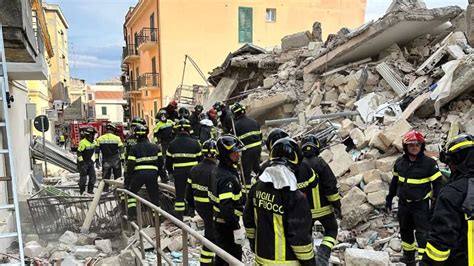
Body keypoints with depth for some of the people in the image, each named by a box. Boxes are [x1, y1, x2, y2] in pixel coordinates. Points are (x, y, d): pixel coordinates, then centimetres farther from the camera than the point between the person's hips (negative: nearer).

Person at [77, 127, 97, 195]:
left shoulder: (93, 142, 7)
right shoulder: (83, 142, -18)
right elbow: (79, 153, -17)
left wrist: (92, 159, 20)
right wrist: (81, 161, -19)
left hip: (90, 161, 8)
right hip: (83, 162, -8)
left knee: (93, 177, 6)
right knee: (83, 177, -4)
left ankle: (90, 190, 16)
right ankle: (81, 191, 9)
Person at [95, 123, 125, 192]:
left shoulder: (100, 139, 2)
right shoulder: (117, 138, -4)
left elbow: (97, 150, 3)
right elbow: (121, 150, -5)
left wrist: (97, 160, 7)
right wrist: (122, 159, -1)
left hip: (105, 161, 2)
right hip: (116, 160, -2)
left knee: (105, 177, 8)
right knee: (118, 177, 8)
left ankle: (105, 189, 9)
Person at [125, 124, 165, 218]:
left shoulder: (134, 148, -1)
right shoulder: (155, 147, 8)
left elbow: (130, 166, -4)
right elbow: (160, 162, 10)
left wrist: (127, 181, 3)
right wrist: (157, 173, 24)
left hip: (139, 173, -2)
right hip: (152, 173, 2)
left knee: (131, 192, 19)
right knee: (154, 196, 12)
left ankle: (132, 213, 10)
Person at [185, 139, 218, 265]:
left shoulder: (195, 169, 2)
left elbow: (189, 188, 9)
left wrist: (191, 204, 22)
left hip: (198, 205, 8)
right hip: (211, 207, -8)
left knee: (210, 228, 26)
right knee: (211, 235, 5)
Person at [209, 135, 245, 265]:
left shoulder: (218, 170, 4)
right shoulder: (227, 177, -27)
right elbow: (226, 207, -32)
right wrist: (236, 227, -23)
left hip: (218, 221, 10)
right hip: (227, 225, -10)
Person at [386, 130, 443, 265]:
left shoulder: (429, 163, -14)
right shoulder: (400, 162, -1)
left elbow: (437, 183, -10)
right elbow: (394, 181, 11)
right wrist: (389, 198, 13)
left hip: (420, 204, -5)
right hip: (403, 203, 5)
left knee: (422, 232, -4)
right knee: (405, 230, 17)